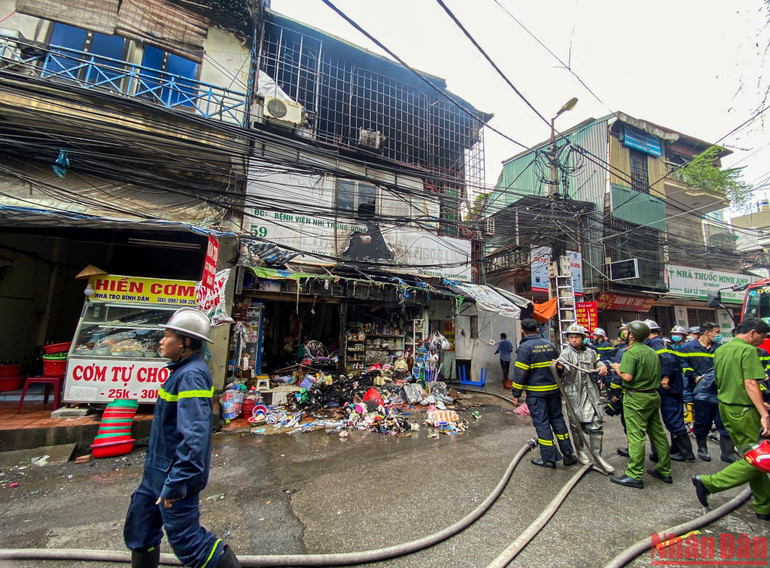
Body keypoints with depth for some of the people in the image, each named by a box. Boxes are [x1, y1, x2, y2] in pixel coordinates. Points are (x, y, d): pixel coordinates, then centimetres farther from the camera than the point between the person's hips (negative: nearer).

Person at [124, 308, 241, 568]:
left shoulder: (191, 376, -28)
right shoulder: (183, 371, 6)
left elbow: (194, 436, -33)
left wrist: (175, 485, -27)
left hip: (176, 473, -9)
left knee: (186, 540, 4)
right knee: (138, 527, 23)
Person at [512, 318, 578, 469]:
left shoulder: (524, 347, -14)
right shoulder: (550, 345, 7)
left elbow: (520, 373, -15)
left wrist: (516, 393, -7)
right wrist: (560, 388, 25)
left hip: (536, 392, -6)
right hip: (553, 389, 6)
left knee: (541, 423, 3)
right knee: (557, 419, 17)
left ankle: (549, 459, 11)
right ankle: (568, 455, 24)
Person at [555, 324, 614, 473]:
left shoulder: (590, 352, 7)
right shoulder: (566, 353, -8)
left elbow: (598, 362, 24)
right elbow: (567, 370, -23)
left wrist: (603, 367, 2)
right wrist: (560, 367, -46)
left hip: (590, 392, 4)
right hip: (574, 393, -4)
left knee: (596, 424, 3)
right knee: (576, 423, 7)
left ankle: (597, 455, 16)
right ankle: (580, 451, 27)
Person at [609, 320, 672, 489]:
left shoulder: (630, 353, -16)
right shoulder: (652, 352, 11)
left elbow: (628, 377, -22)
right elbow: (656, 374, 18)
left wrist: (618, 368, -4)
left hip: (636, 397, -9)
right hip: (653, 395, 9)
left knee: (636, 435, -5)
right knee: (658, 433, 16)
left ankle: (634, 476, 1)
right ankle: (665, 471, 28)